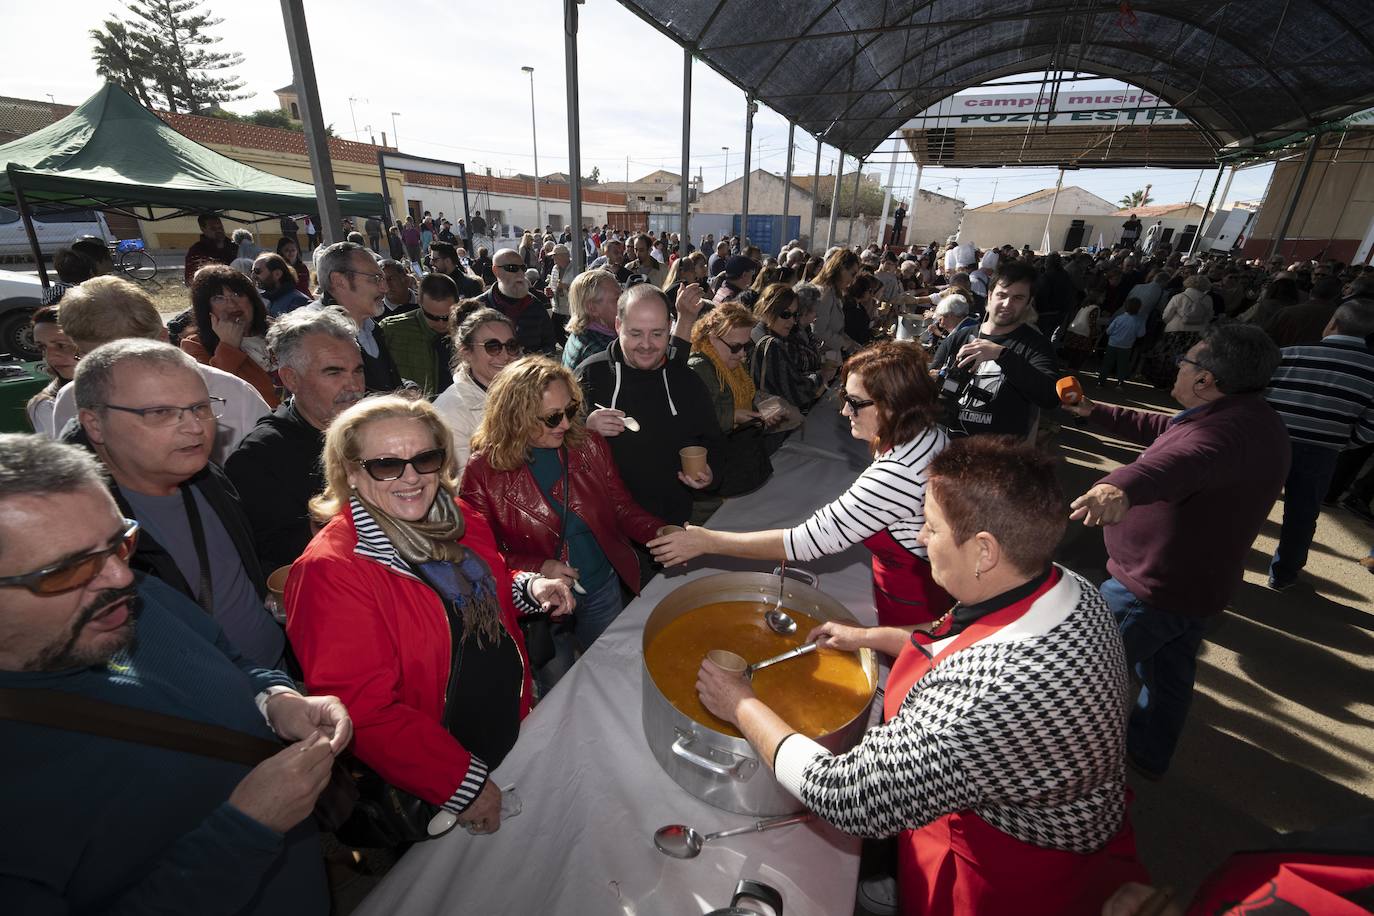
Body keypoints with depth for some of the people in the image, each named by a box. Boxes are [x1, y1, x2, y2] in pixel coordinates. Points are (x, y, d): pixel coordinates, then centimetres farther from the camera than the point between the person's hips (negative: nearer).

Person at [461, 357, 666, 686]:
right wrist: (538, 569, -24)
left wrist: (661, 533, -20)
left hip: (602, 590, 3)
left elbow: (621, 509, -2)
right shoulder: (484, 469, -16)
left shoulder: (589, 445, -9)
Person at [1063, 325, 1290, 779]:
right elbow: (1162, 430, 16)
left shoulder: (1229, 429, -31)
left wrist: (1122, 486, -74)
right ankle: (1149, 754, 47)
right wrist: (1091, 411, 18)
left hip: (1150, 589, -10)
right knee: (1169, 671, 26)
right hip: (1197, 585, 10)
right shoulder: (1251, 418, 4)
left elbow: (1181, 461, -55)